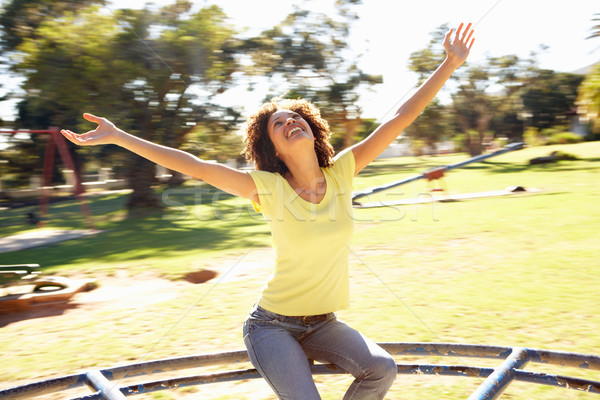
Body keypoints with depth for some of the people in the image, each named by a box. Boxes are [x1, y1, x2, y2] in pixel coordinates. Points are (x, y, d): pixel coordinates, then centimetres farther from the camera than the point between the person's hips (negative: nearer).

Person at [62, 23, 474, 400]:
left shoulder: (340, 174, -7)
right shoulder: (269, 189, -15)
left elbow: (402, 117, -7)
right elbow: (194, 165, -17)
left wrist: (450, 64, -5)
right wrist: (118, 136, -18)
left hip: (323, 322, 4)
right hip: (273, 323, -3)